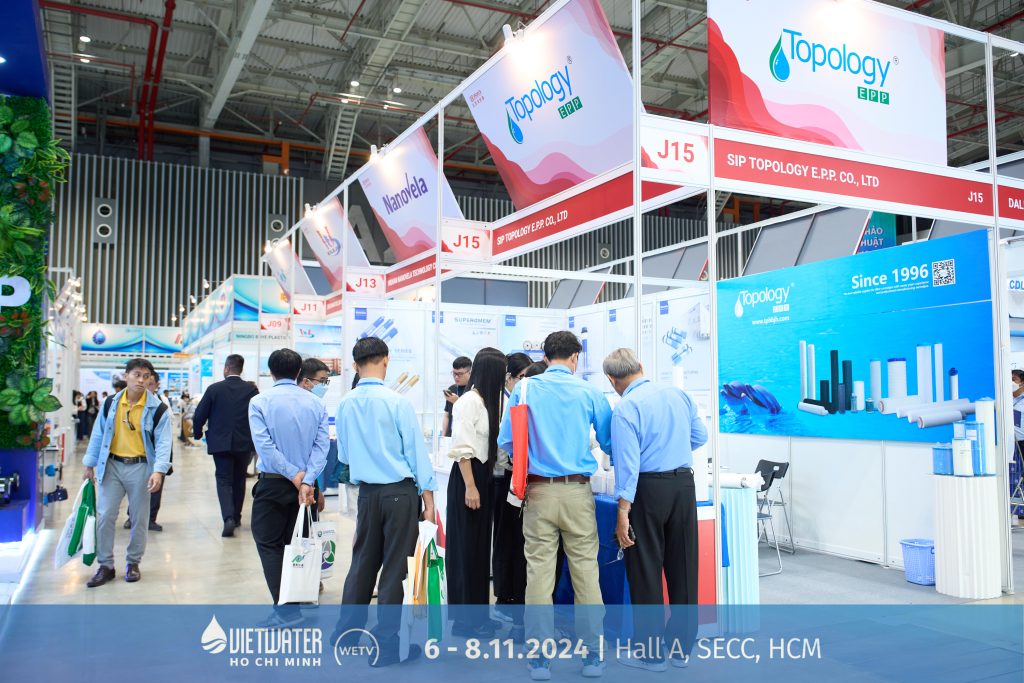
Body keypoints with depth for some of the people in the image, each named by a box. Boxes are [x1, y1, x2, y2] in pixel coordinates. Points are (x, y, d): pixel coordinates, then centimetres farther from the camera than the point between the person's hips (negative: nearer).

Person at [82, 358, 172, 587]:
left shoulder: (157, 408, -8)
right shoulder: (110, 403, 1)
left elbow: (163, 442, -11)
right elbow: (99, 435, 8)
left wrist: (158, 471, -22)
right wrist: (90, 464, 8)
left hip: (140, 467, -2)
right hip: (112, 465, 2)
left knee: (139, 517, 8)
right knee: (105, 516, 1)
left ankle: (133, 563, 24)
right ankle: (105, 566, 13)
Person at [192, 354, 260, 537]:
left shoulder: (214, 389, -7)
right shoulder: (251, 390, -3)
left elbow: (199, 416, -4)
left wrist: (197, 433, 15)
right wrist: (253, 438, 14)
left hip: (220, 443, -2)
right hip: (244, 443, 2)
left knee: (224, 481, 2)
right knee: (239, 480, 17)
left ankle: (228, 518, -17)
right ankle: (236, 517, 27)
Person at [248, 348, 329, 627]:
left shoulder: (259, 402, -7)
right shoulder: (316, 403, 0)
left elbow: (264, 445, -15)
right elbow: (321, 444, -9)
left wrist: (295, 475, -13)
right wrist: (306, 480, -15)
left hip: (273, 483, -4)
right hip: (305, 482, 4)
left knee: (269, 544, 5)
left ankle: (286, 609, -3)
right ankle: (296, 601, 21)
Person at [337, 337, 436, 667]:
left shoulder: (345, 404, 0)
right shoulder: (398, 402, -14)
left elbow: (343, 454, 12)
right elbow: (416, 451, -10)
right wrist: (428, 497, -4)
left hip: (367, 493, 5)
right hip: (400, 492, -4)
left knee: (363, 562, 17)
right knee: (395, 567, 4)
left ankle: (348, 631, 28)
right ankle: (386, 645, 10)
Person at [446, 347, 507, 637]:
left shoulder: (489, 402, 10)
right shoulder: (469, 401, -15)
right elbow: (463, 449, -18)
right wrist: (470, 487, -19)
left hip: (484, 475, 9)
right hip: (467, 476, -9)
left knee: (481, 545, 14)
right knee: (465, 547, 0)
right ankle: (464, 619, 9)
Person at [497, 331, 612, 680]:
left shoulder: (524, 388, 1)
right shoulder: (589, 392, 1)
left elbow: (506, 441, 2)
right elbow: (609, 442, 8)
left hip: (538, 492, 0)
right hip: (578, 491, 0)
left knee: (539, 571, 5)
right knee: (586, 572, 7)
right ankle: (592, 655, 16)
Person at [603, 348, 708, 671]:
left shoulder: (626, 408, -12)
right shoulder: (678, 393, 5)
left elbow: (628, 463, -18)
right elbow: (700, 436, 15)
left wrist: (623, 514, -17)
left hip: (648, 488, -6)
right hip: (684, 483, 6)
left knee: (645, 571, 6)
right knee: (683, 566, 14)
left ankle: (652, 653, 15)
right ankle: (681, 647, 26)